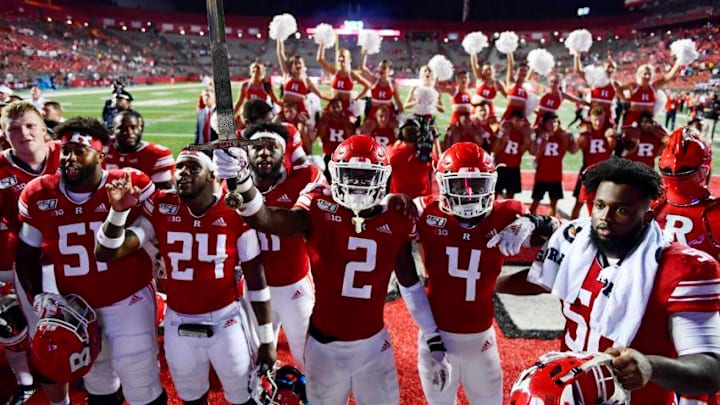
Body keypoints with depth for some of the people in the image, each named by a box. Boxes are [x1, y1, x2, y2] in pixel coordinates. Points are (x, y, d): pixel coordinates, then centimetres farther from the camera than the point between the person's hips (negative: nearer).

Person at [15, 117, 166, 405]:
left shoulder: (130, 186, -16)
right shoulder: (38, 196, -4)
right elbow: (27, 253, 6)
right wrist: (37, 295, -4)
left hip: (130, 298, -3)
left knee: (138, 373, 5)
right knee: (95, 373, 23)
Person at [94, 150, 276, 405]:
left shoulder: (234, 213, -13)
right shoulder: (161, 209, -6)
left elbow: (256, 280, -7)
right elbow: (106, 254, -7)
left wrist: (266, 339, -3)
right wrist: (118, 211, -26)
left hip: (226, 321, -2)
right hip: (178, 324, 3)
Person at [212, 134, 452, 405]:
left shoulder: (396, 221, -6)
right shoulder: (320, 208, -13)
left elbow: (411, 284, 3)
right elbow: (265, 220, -31)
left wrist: (435, 342, 5)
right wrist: (242, 180, -51)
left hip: (373, 343, 2)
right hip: (325, 343, -1)